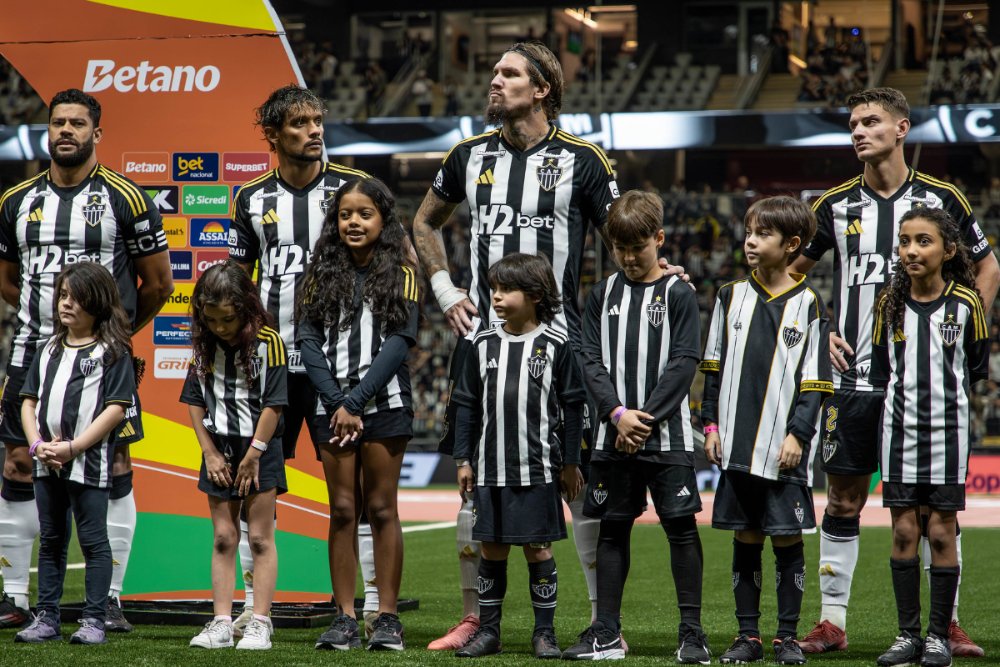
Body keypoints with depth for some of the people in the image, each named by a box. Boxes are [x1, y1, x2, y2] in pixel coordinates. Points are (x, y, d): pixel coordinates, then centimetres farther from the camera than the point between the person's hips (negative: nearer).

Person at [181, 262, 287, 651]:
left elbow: (273, 404, -13)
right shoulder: (205, 347, 4)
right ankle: (221, 623, 6)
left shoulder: (268, 342, -10)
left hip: (260, 450, -5)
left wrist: (252, 456, -13)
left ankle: (260, 623, 0)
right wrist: (210, 453, 0)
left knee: (260, 538, -1)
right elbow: (195, 402, 7)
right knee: (223, 539, 6)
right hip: (219, 451, 5)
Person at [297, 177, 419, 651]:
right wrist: (337, 403, -10)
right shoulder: (323, 274, 10)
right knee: (342, 511, 3)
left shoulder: (400, 274, 2)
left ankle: (387, 617, 3)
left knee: (381, 509, 0)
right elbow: (308, 339, 2)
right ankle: (344, 617, 5)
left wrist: (356, 402, -14)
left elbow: (400, 341, -7)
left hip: (384, 404, -2)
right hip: (332, 407, 2)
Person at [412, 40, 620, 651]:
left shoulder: (580, 160, -1)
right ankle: (475, 617, 14)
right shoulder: (472, 155, 9)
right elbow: (426, 223, 24)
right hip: (483, 337, 4)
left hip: (558, 341, -4)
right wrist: (445, 290, 14)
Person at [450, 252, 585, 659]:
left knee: (538, 549, 0)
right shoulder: (484, 345, 6)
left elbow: (572, 407, 2)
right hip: (489, 469, 3)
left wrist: (570, 463, 1)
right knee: (491, 549, 7)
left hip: (537, 469, -3)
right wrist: (463, 460, 8)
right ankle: (488, 629, 14)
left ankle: (545, 632, 8)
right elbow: (467, 406, 11)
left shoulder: (555, 346, -2)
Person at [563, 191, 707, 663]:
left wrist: (646, 417, -13)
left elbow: (683, 363, -7)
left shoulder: (678, 295, -1)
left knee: (681, 526, -4)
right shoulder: (602, 295, 10)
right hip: (614, 437, 4)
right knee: (612, 529, 8)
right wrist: (618, 413, -10)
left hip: (667, 434, -3)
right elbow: (592, 361, 4)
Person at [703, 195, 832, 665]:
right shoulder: (731, 297, 9)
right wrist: (711, 424, 6)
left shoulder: (807, 306, 0)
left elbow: (815, 381, -1)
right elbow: (714, 368, 13)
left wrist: (798, 434, -9)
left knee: (787, 539, 0)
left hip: (784, 447, -3)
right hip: (737, 445, 3)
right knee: (745, 538, 7)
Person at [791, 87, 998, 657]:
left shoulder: (942, 199, 2)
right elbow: (789, 274, 17)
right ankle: (833, 622, 9)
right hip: (854, 374, 1)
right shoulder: (837, 205, 6)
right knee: (844, 498, 3)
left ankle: (947, 621, 8)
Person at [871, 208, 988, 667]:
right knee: (904, 531, 2)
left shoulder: (966, 303, -4)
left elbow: (978, 369, 6)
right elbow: (880, 370, 11)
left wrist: (947, 396, 4)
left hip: (948, 429, -2)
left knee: (941, 531, 0)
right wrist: (906, 396, 4)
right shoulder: (889, 303, 2)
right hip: (900, 428, 2)